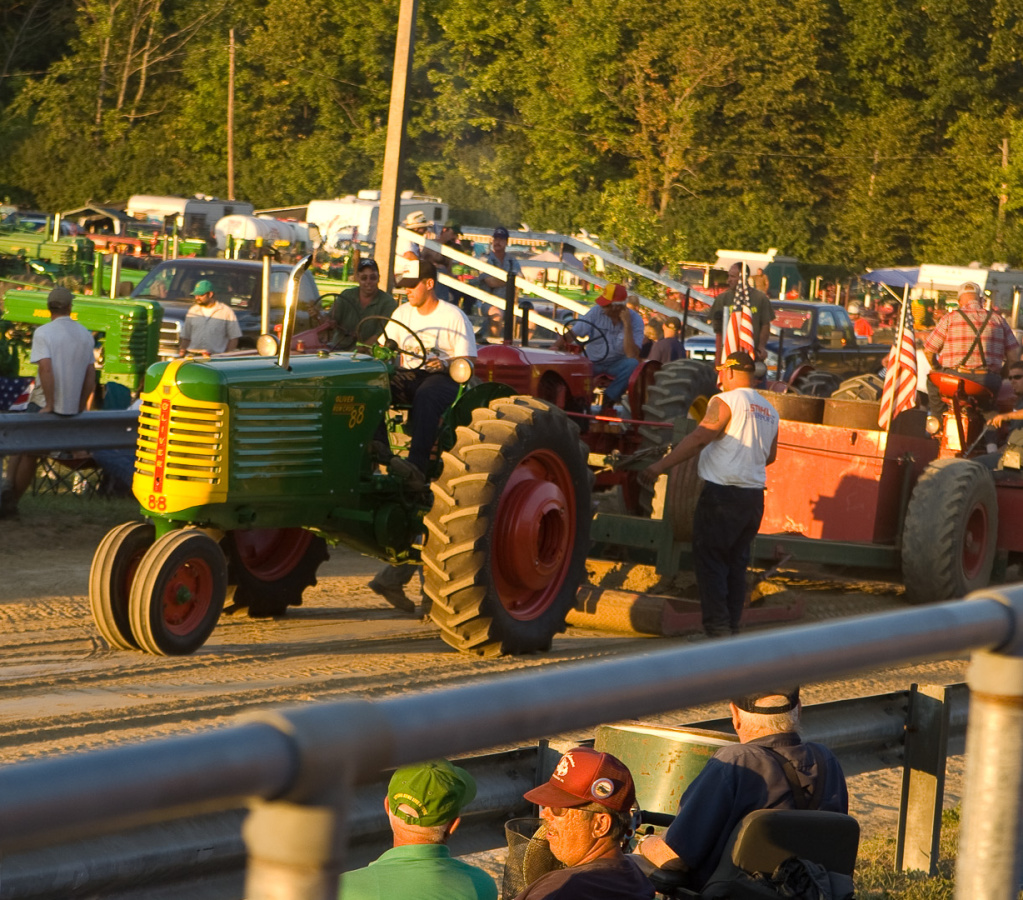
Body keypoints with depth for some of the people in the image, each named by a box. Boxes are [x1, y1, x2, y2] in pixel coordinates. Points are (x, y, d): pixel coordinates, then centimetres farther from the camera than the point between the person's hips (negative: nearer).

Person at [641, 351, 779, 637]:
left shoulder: (725, 401, -10)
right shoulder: (769, 411, 12)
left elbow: (698, 439, -19)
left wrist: (660, 466, -17)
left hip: (722, 494, -7)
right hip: (754, 497, 7)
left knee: (710, 562, -2)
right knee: (736, 564, 14)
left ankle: (716, 629, -7)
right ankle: (733, 628, 15)